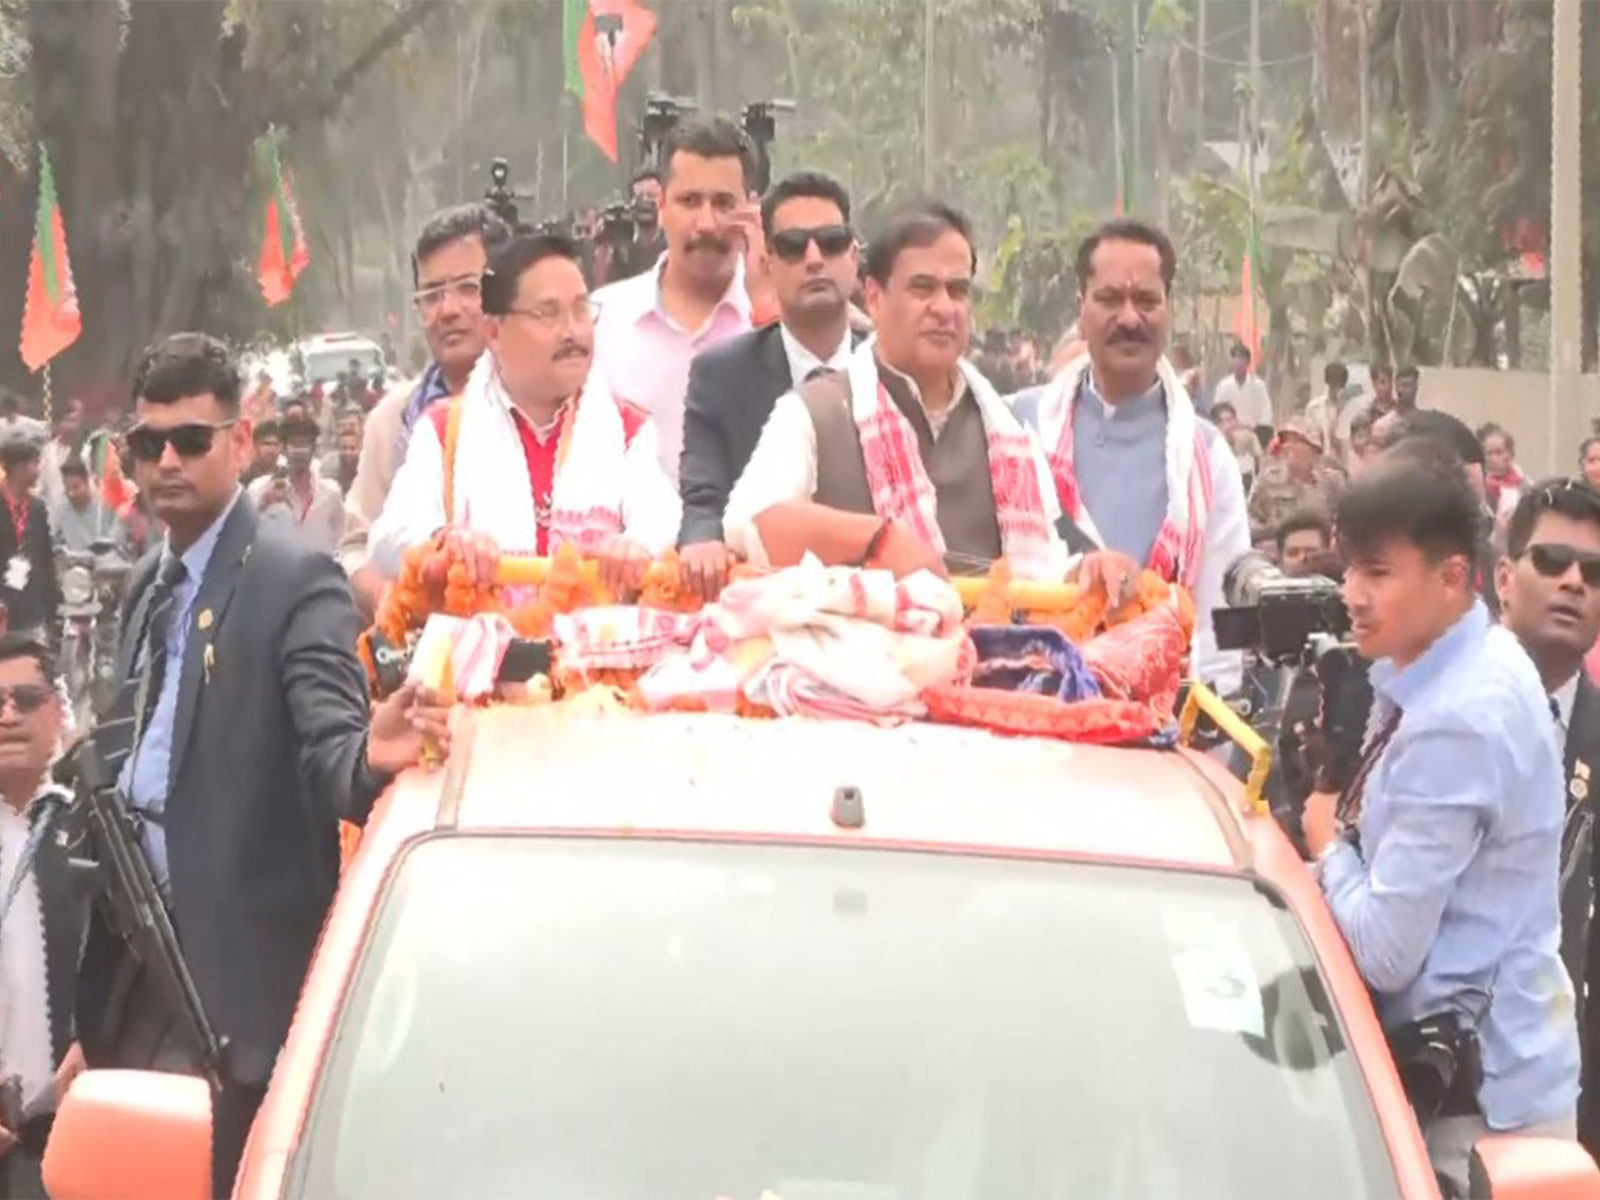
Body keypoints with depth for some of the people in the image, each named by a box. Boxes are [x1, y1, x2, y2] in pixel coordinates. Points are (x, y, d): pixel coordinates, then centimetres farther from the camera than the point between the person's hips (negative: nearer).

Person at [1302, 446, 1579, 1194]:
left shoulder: (1455, 723, -25)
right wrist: (1352, 832, -2)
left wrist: (1328, 844, -6)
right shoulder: (1478, 660, 4)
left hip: (1477, 1092, -9)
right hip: (1495, 1063, 9)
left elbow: (1385, 951, -22)